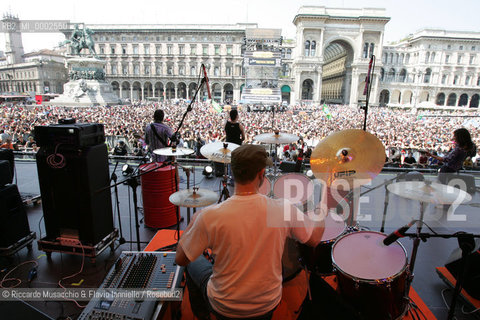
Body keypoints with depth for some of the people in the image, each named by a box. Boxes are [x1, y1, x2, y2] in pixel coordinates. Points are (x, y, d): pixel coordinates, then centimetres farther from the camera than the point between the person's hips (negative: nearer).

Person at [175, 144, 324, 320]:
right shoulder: (283, 209, -24)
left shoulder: (210, 216, -28)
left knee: (194, 262, 25)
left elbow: (181, 259, -14)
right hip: (268, 305, 2)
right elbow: (314, 238, -6)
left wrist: (194, 222, 0)